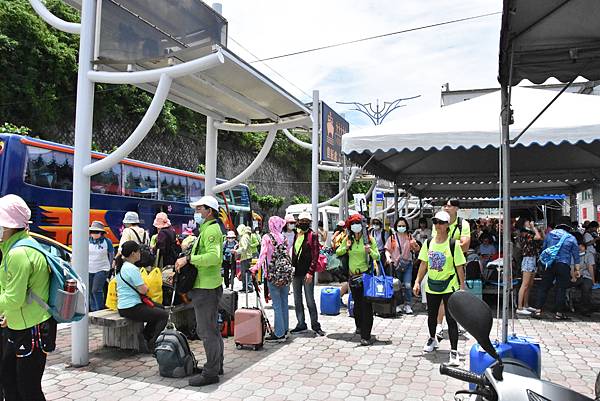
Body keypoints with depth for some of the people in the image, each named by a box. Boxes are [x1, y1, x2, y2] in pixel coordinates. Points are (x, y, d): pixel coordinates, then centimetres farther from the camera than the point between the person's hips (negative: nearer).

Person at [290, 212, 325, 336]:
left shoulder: (312, 235, -5)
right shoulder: (295, 235, 11)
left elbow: (315, 255, -10)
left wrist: (310, 272, -17)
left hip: (307, 273, -6)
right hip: (295, 272, 6)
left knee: (310, 300, 0)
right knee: (297, 300, 11)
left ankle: (315, 325, 13)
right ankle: (301, 324, 22)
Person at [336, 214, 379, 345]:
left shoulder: (369, 239, -5)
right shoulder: (348, 239, 4)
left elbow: (377, 257, -6)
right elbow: (337, 252, 10)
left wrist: (370, 251, -25)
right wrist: (346, 248, -8)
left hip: (366, 275, -4)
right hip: (353, 276, 4)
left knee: (366, 305, -9)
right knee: (357, 303, 19)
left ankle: (366, 336, -6)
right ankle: (359, 326, 41)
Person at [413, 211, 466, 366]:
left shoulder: (453, 244, -10)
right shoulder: (428, 243, 2)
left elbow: (460, 267, -7)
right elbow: (424, 264, 7)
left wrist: (462, 287, -7)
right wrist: (417, 282, 3)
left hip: (449, 286, -4)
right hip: (431, 286, 4)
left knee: (451, 319, -5)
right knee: (431, 316, 19)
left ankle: (454, 351, 3)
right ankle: (432, 339, 44)